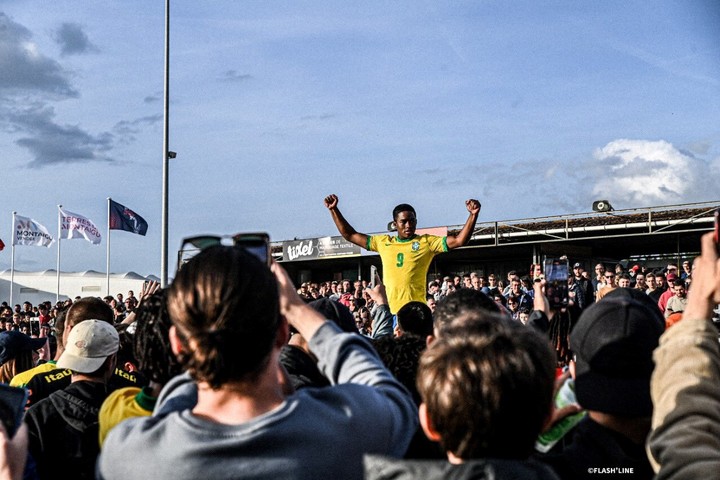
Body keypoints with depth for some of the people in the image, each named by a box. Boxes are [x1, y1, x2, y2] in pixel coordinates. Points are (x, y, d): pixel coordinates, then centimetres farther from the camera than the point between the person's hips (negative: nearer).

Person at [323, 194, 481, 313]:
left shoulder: (426, 242, 3)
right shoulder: (383, 242, 12)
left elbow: (459, 241, -6)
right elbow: (350, 235, 19)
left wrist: (473, 215, -17)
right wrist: (334, 209, 17)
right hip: (389, 311, 3)